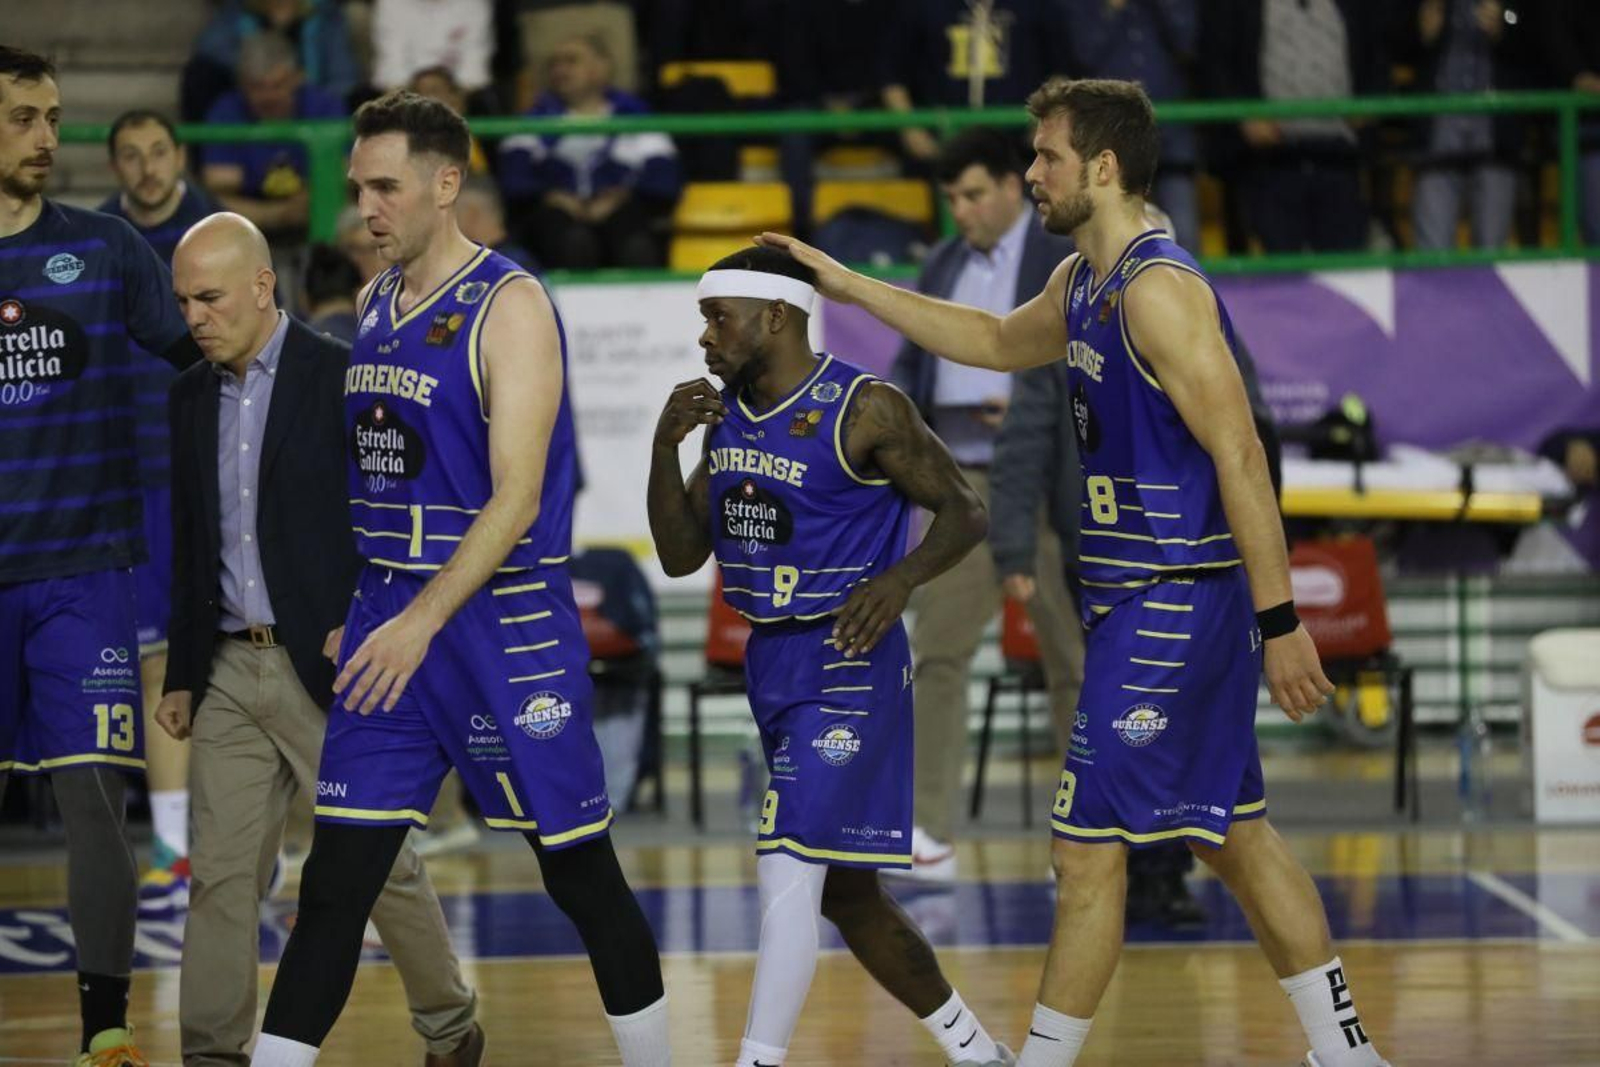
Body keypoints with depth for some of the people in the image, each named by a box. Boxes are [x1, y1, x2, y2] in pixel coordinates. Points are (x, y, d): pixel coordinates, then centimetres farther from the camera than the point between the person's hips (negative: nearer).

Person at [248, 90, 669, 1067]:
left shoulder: (509, 307, -12)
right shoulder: (377, 304, 11)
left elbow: (517, 494, -19)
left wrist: (423, 621, -27)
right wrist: (365, 611, 13)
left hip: (506, 621, -6)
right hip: (390, 620, 6)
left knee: (582, 873, 6)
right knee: (335, 882, 1)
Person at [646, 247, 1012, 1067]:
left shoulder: (865, 410, -14)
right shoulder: (727, 414, 7)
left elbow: (964, 513, -9)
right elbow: (680, 555, 8)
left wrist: (900, 578, -26)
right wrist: (665, 446, -5)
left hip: (849, 661, -9)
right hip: (771, 661, 9)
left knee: (787, 870, -18)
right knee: (842, 890, 15)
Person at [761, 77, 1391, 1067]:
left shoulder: (1158, 289, -18)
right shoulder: (1083, 283, 12)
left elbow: (1240, 455, -21)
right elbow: (996, 341, 32)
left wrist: (1281, 621, -24)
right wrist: (852, 288, 29)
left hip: (1170, 608, -10)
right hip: (1145, 601, 10)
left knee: (1088, 845, -5)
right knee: (1236, 831, 14)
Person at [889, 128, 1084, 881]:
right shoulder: (942, 267, 13)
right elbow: (913, 364, 17)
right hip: (960, 480, 4)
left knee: (1073, 661, 5)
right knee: (938, 651, -5)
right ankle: (930, 837, -6)